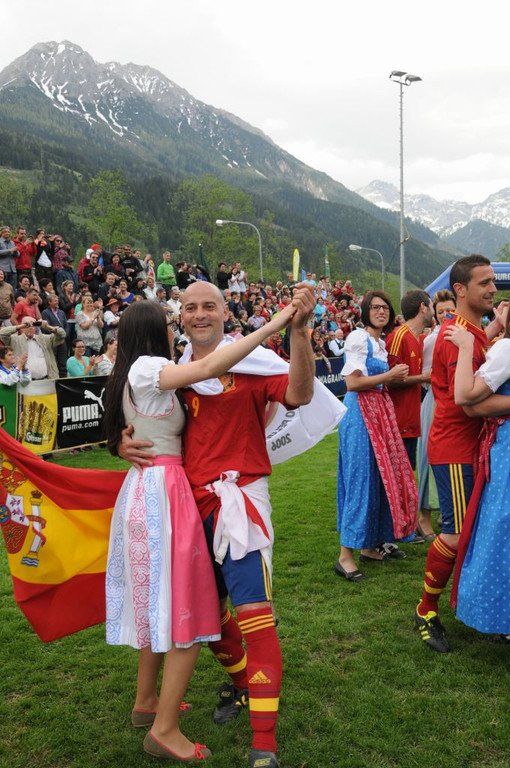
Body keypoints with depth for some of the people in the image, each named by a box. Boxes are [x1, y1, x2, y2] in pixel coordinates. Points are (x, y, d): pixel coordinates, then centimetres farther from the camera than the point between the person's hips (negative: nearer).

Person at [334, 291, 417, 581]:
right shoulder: (358, 338, -10)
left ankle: (369, 545, 22)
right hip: (360, 411, -9)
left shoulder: (381, 342, 17)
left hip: (381, 411, 9)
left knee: (381, 478, 10)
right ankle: (345, 555, -3)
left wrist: (395, 378, 9)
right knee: (361, 479, -9)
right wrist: (389, 376, -13)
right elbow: (352, 383, -16)